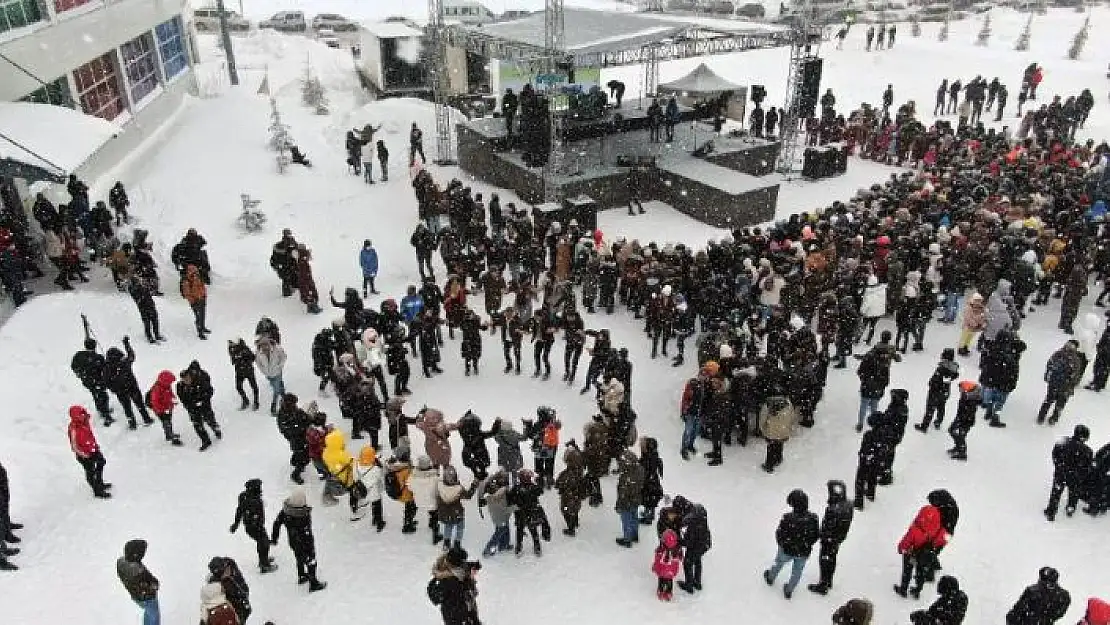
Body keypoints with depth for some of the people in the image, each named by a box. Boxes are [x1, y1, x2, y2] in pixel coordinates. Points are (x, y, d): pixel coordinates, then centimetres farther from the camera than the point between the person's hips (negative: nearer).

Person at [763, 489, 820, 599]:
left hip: (787, 550, -1)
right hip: (804, 552, 1)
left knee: (778, 563, 30)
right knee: (797, 571, 27)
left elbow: (780, 535, -21)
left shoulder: (787, 518, -33)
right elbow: (816, 535, -9)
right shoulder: (813, 518, -23)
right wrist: (807, 544, 10)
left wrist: (781, 543, 2)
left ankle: (770, 578, 57)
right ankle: (789, 590, 46)